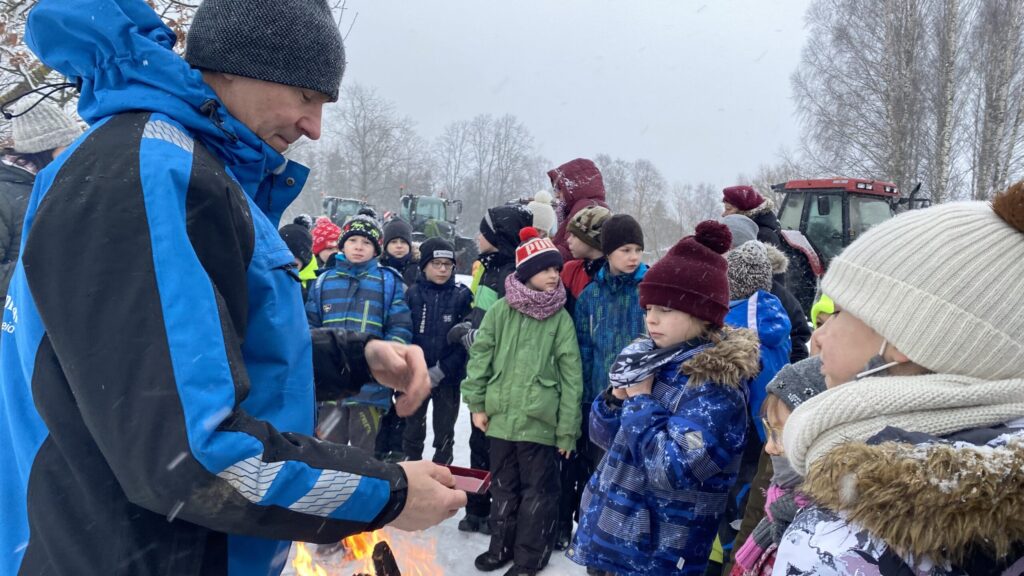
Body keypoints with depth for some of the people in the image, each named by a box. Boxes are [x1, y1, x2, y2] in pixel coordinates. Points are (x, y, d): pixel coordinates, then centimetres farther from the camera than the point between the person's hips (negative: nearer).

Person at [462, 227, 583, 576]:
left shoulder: (561, 318, -3)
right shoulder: (501, 310, 0)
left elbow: (571, 376, -4)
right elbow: (480, 355, 3)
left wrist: (567, 428, -6)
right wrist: (477, 403, -1)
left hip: (541, 421, -2)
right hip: (501, 415, 2)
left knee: (538, 489, 7)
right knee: (503, 486, 16)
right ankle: (502, 546, 32)